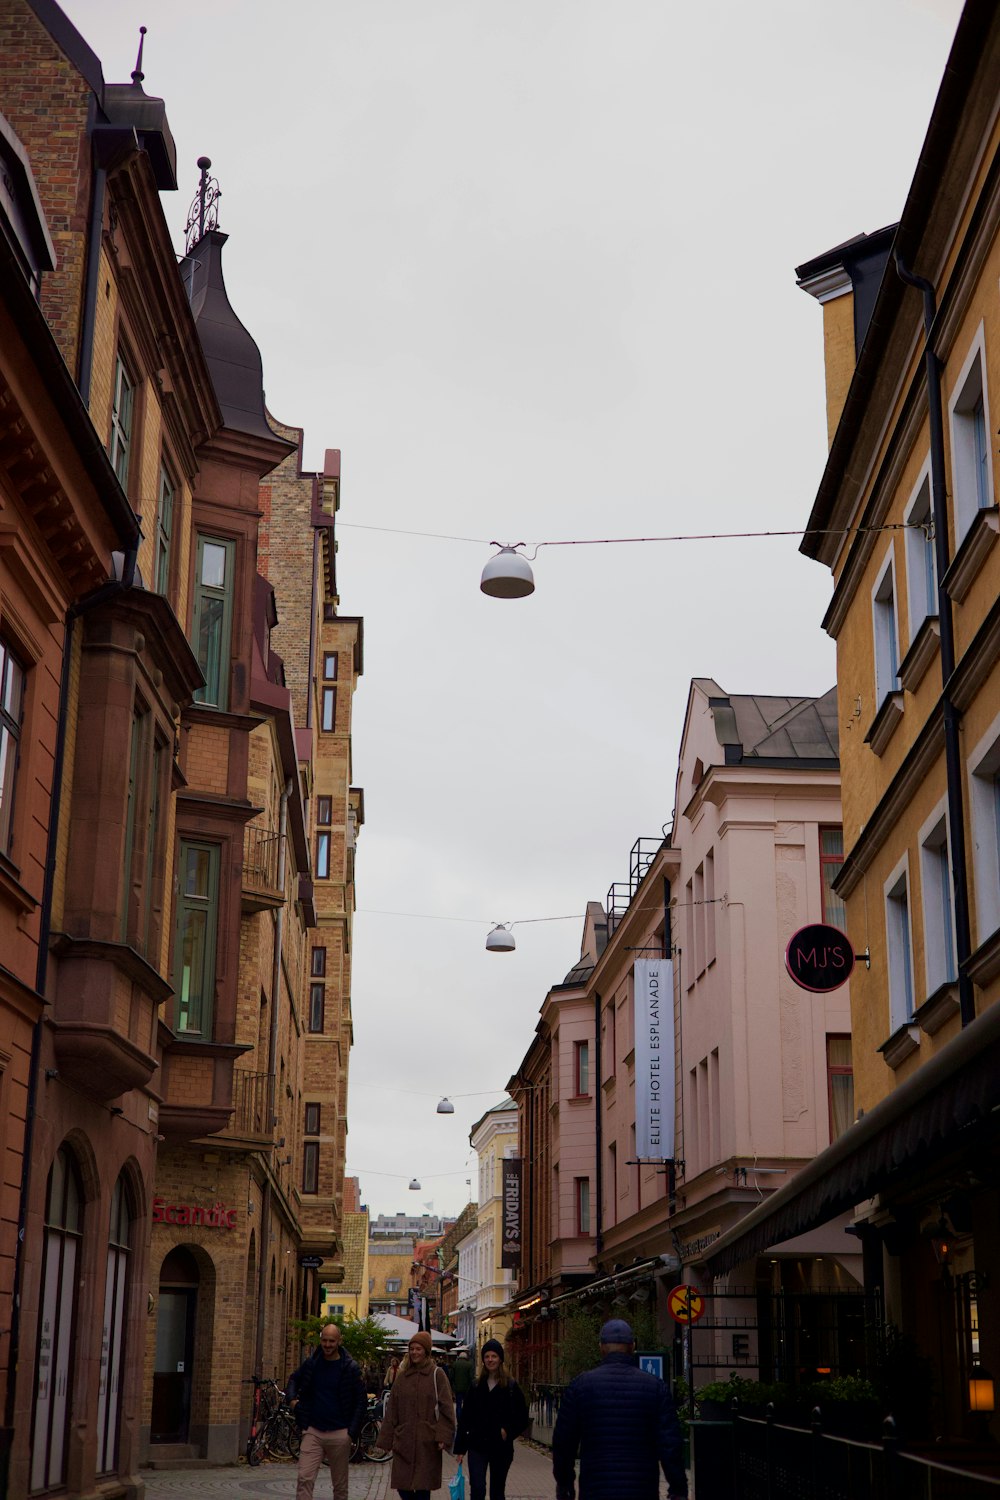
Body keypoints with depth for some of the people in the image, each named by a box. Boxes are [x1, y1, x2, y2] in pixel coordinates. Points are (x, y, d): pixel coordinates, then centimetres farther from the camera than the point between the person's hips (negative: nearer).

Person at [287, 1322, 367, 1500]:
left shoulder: (350, 1368, -4)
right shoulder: (310, 1363, 4)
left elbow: (361, 1401, -1)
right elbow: (294, 1380, 22)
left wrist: (352, 1432, -8)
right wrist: (292, 1398, 1)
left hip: (339, 1434, -1)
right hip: (313, 1431, 2)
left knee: (340, 1485, 9)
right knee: (304, 1479, -11)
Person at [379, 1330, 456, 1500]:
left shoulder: (436, 1375, -2)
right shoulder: (402, 1376, 10)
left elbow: (446, 1408, -6)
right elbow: (391, 1410, 12)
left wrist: (443, 1436, -15)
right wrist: (387, 1438, 8)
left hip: (426, 1442, -3)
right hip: (403, 1441, 4)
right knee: (402, 1486, 1)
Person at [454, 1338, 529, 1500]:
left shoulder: (511, 1387, -2)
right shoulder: (476, 1387, 4)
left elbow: (522, 1418, 1)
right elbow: (464, 1418, 5)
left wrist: (508, 1431, -16)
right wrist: (460, 1448, 2)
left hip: (501, 1448, -1)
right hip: (477, 1446, 1)